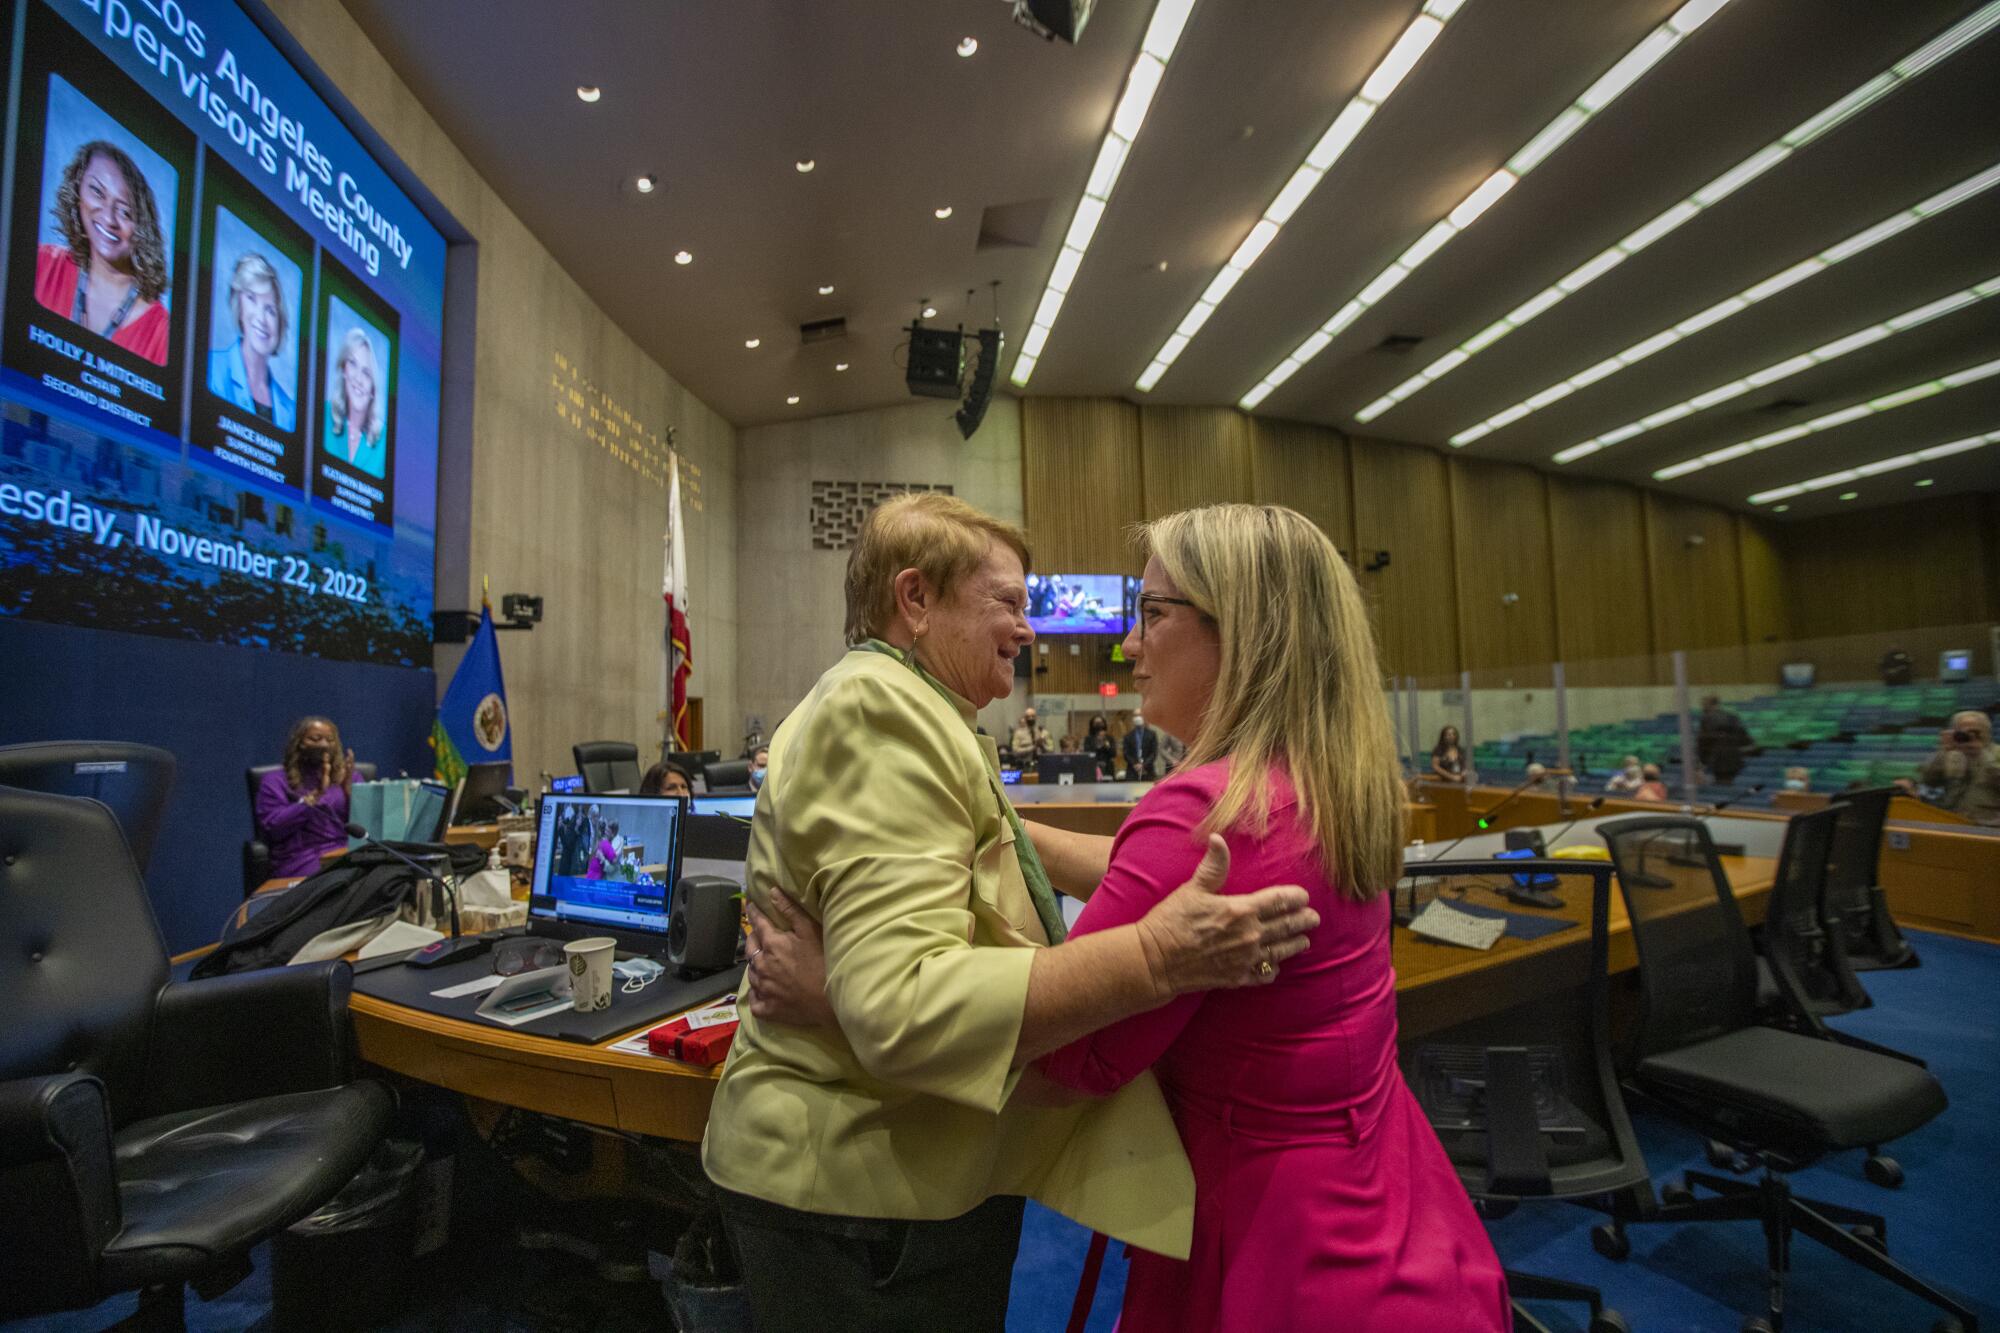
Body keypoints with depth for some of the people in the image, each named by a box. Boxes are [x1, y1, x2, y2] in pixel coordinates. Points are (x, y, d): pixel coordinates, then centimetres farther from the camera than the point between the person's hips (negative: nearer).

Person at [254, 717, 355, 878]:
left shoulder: (347, 775, 20)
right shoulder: (275, 780, 13)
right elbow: (272, 828, -2)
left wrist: (349, 789, -4)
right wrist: (315, 796, -9)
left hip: (350, 854, 3)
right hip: (304, 860, -3)